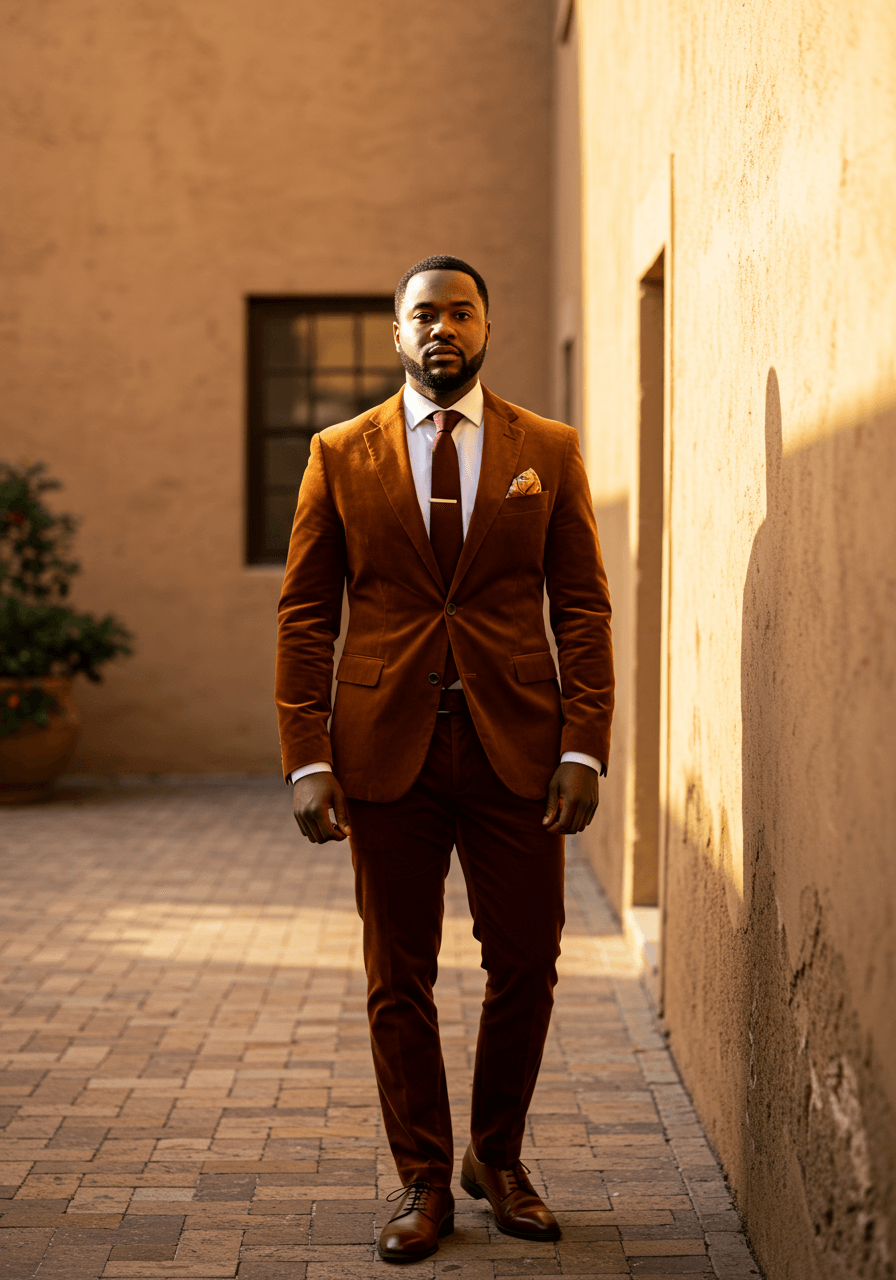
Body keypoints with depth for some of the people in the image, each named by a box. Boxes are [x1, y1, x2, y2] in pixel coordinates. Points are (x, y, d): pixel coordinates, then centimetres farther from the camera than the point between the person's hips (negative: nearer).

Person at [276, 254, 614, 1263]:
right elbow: (305, 614, 3)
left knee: (525, 966, 5)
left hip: (516, 746, 0)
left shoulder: (549, 452, 5)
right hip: (387, 749, 0)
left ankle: (497, 1157, 26)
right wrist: (306, 760, -5)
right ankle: (423, 1180, 20)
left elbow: (582, 608, 4)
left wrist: (583, 750, -6)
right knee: (400, 978, 6)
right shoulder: (340, 455, 5)